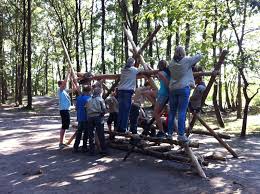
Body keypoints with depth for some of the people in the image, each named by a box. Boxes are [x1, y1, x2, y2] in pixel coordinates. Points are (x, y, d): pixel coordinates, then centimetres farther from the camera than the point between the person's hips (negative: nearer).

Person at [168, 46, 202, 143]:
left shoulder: (171, 63, 8)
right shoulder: (187, 60, -2)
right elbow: (199, 56, 6)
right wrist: (192, 62, 24)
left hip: (172, 89, 4)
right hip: (184, 88, -4)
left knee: (172, 112, 10)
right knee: (182, 112, -5)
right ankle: (181, 135, -5)